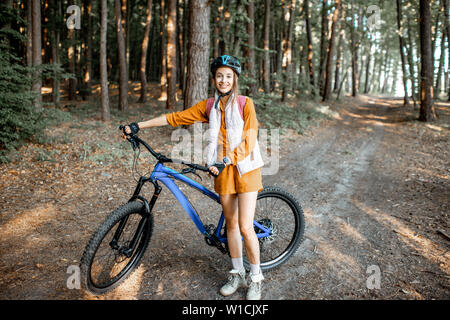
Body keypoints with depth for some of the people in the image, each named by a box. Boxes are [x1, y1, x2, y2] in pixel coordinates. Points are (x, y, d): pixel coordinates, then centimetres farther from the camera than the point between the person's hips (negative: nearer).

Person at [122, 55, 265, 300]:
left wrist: (224, 161, -22)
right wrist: (138, 126, 3)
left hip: (245, 169, -3)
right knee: (231, 224, 11)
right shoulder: (209, 106, 6)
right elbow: (175, 118, 6)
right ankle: (237, 275, 28)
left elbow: (249, 141, -12)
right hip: (223, 171, 4)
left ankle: (256, 279, 14)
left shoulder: (245, 104, -5)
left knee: (245, 227, -7)